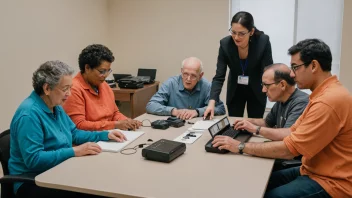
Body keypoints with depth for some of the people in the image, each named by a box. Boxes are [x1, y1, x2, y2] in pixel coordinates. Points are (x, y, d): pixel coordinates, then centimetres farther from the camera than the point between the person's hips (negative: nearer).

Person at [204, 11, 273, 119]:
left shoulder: (263, 42, -27)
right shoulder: (225, 43, -24)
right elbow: (219, 77, -21)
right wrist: (212, 102, -34)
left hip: (256, 91, -1)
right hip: (235, 91, 1)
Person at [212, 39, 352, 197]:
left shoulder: (329, 101, -26)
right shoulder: (323, 94, 11)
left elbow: (289, 149, -24)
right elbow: (292, 133, 12)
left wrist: (241, 147, -17)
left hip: (331, 182, -9)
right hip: (314, 171, 10)